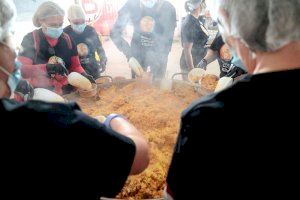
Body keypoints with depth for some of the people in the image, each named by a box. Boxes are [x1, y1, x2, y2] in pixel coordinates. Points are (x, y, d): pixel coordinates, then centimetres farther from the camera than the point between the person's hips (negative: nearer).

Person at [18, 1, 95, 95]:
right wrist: (46, 68, -29)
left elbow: (75, 66, 9)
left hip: (66, 92, 3)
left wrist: (83, 75, -11)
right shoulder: (30, 39, -6)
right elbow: (21, 70, -14)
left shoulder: (67, 39, 5)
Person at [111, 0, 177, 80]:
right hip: (138, 51, 1)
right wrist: (130, 56, -29)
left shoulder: (168, 9, -22)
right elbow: (115, 33, -18)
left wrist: (153, 65, -27)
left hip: (158, 53, 0)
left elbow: (167, 42, -17)